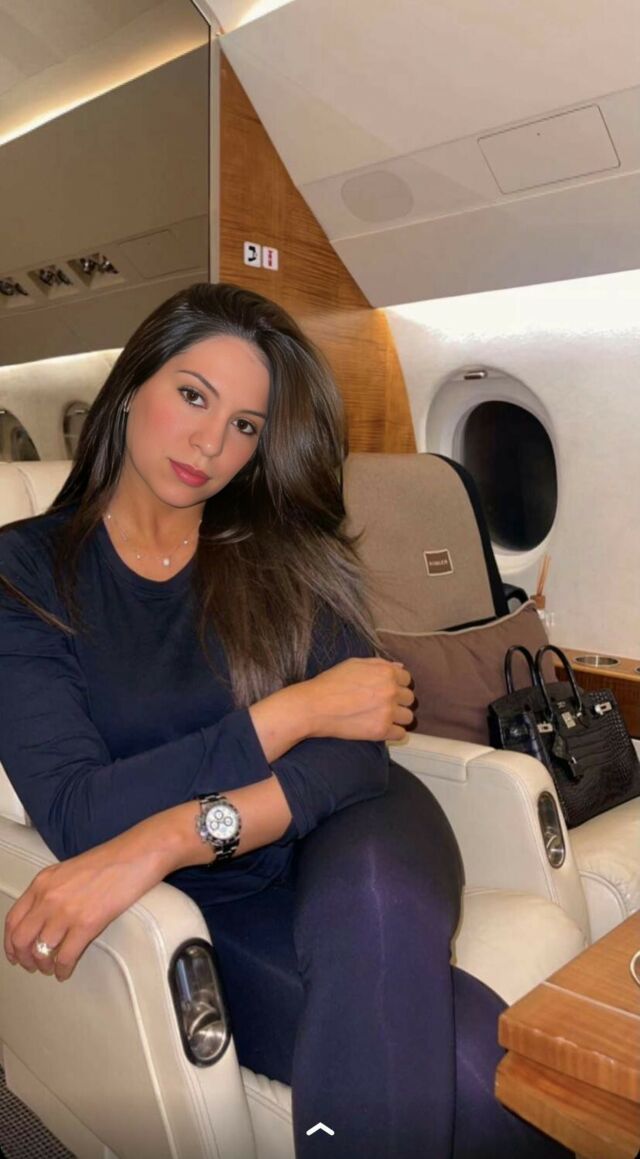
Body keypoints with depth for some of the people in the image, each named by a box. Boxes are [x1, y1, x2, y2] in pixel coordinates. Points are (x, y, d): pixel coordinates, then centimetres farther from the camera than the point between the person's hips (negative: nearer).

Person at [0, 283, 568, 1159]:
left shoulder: (286, 551, 3)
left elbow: (356, 753, -10)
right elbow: (76, 816, -13)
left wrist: (167, 839, -25)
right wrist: (296, 711, -16)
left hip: (346, 840, 3)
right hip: (212, 909, -2)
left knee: (368, 906, -34)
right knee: (483, 1071, -29)